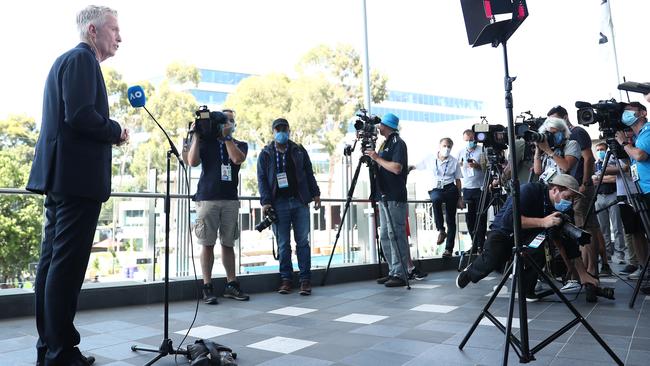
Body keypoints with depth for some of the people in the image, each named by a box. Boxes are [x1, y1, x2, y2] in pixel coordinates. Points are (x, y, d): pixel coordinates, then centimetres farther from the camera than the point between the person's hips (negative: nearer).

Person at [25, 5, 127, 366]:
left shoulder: (66, 59, 23)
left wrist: (108, 133, 14)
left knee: (52, 261, 11)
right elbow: (80, 115, -20)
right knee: (67, 265, -7)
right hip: (77, 175, -10)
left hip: (59, 174, 10)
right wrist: (116, 131, -6)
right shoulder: (82, 59, -8)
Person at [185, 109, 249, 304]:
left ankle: (231, 284, 11)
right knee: (207, 244, -3)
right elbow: (192, 162, -3)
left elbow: (237, 159, -7)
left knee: (228, 243, 5)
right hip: (207, 198, -1)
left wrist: (226, 136, -4)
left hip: (230, 200, 2)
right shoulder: (206, 141, 12)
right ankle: (207, 287, 1)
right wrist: (196, 136, -2)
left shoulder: (240, 144, 16)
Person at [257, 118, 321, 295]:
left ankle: (305, 279, 6)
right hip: (279, 204, -1)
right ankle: (286, 279, 12)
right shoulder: (265, 154, 8)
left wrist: (315, 194, 7)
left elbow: (309, 174, 14)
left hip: (300, 202, 1)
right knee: (283, 244, 3)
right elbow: (261, 179, 3)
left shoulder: (299, 151, 13)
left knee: (303, 242, 1)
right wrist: (265, 201, -7)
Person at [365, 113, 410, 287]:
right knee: (385, 236, 11)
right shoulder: (385, 143, 20)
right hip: (384, 197, 10)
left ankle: (400, 274, -2)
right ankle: (393, 272, 18)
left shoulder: (398, 143, -8)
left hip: (395, 199, -10)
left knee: (396, 235, -8)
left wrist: (377, 158, -13)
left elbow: (396, 168, -20)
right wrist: (372, 158, 10)